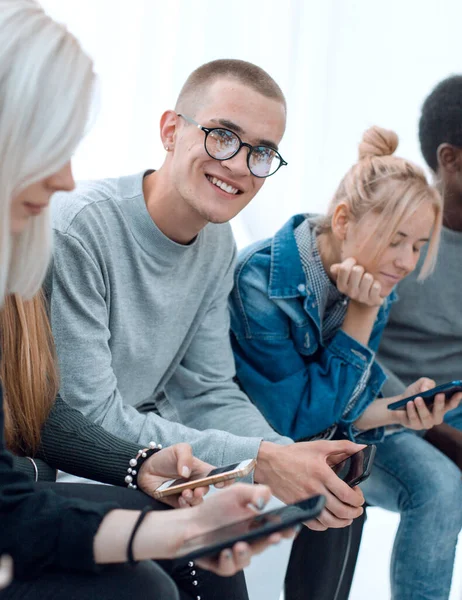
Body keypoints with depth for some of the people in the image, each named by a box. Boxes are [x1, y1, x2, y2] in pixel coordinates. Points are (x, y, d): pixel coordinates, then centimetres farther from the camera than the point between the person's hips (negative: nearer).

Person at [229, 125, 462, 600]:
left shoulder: (375, 285, -11)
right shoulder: (259, 284, -31)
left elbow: (346, 407, -5)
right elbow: (299, 418, -26)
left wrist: (397, 410, -27)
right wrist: (362, 315, -31)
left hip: (328, 427, 6)